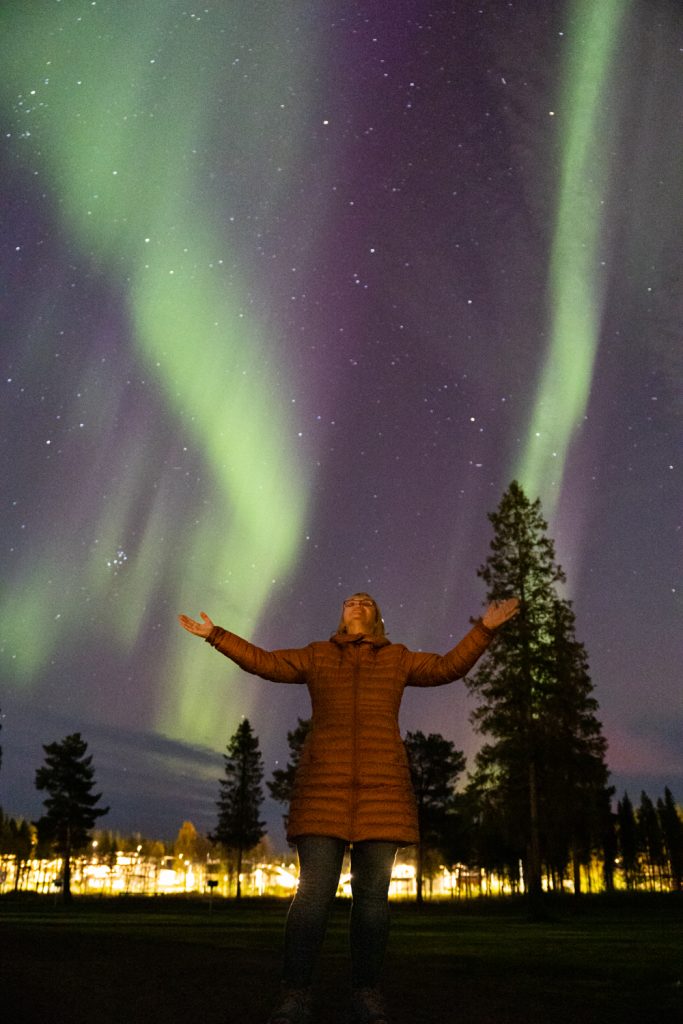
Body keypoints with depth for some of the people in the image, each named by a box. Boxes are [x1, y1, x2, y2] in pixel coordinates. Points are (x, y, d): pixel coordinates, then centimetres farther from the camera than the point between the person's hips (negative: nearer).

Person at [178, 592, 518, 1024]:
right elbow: (263, 662, 15)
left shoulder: (398, 658, 18)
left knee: (373, 892, 0)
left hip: (382, 786, 1)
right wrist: (215, 634, 11)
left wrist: (484, 629, 2)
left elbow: (448, 667, 12)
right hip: (324, 785, -1)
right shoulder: (317, 655, 18)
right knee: (314, 890, -7)